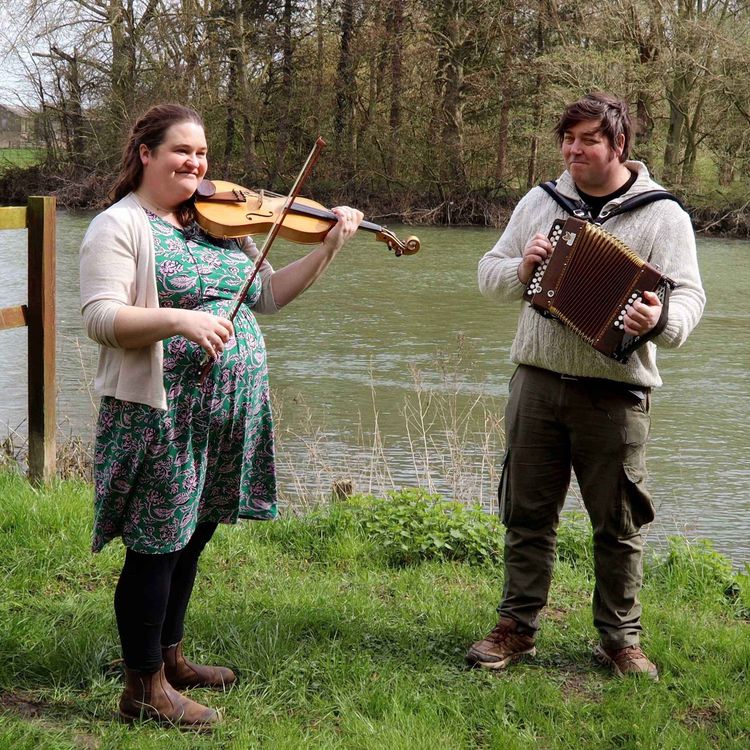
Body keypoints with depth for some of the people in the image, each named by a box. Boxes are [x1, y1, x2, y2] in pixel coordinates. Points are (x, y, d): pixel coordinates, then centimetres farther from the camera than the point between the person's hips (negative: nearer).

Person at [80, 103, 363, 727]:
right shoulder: (120, 226, -8)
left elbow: (267, 295, 14)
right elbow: (99, 317, -18)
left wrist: (328, 249, 4)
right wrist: (179, 320, -31)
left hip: (228, 411, 7)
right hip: (161, 413, -7)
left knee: (191, 537, 18)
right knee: (156, 545, 0)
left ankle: (170, 658, 34)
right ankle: (144, 687, 12)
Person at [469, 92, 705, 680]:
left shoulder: (662, 214, -2)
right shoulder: (540, 202, 9)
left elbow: (689, 297, -9)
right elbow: (489, 275, 14)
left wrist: (661, 320, -32)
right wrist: (522, 267, -9)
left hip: (615, 394, -3)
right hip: (538, 382, 3)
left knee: (619, 524, 5)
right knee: (528, 514, 9)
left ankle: (621, 639, 19)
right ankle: (518, 627, 21)